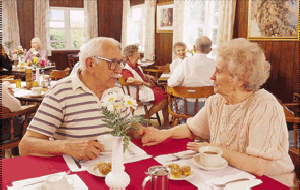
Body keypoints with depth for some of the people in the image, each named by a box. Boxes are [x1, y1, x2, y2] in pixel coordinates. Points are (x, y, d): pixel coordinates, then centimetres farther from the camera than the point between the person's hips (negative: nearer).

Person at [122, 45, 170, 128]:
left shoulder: (136, 66, 16)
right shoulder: (126, 70, -14)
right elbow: (130, 80, -36)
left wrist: (147, 76, 17)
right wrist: (146, 83, -31)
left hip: (148, 88, 10)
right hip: (140, 93, -9)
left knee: (166, 95, -8)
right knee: (163, 99, -21)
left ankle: (166, 123, -1)